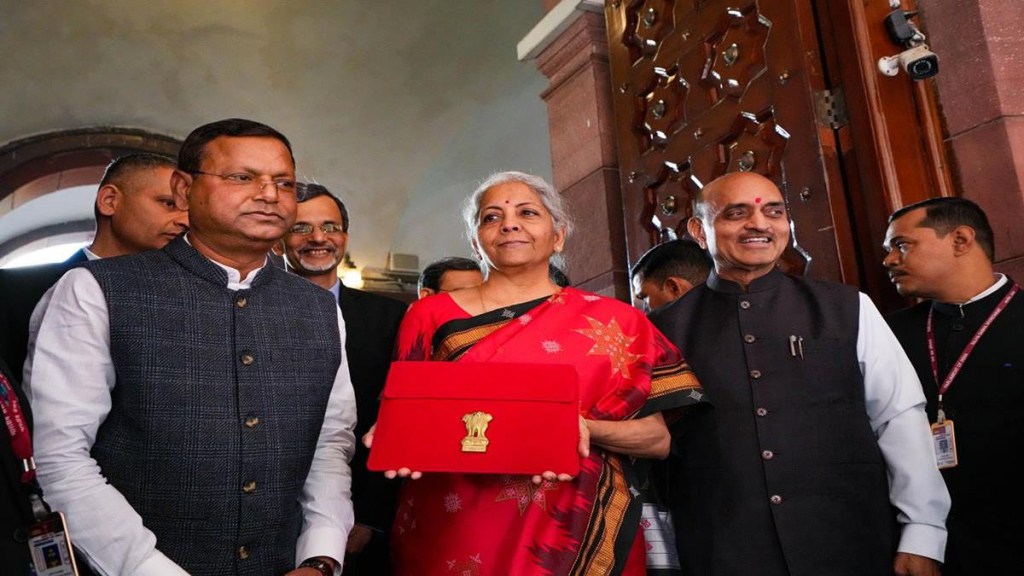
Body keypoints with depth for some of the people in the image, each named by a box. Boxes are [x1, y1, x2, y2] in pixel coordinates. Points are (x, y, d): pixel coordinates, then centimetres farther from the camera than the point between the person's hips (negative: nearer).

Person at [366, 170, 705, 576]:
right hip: (453, 530, 1)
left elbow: (658, 438, 0)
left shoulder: (612, 322, 1)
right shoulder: (432, 315, 3)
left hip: (572, 531, 0)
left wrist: (584, 429, -18)